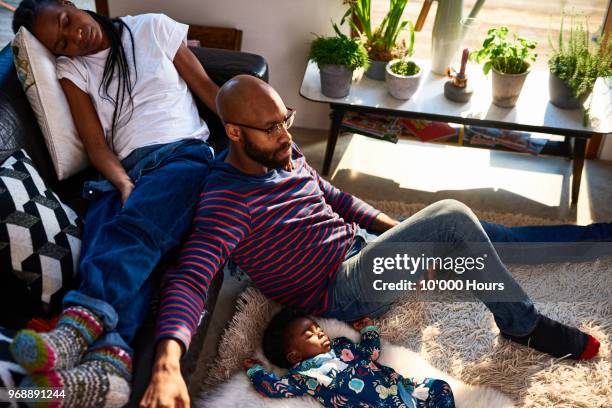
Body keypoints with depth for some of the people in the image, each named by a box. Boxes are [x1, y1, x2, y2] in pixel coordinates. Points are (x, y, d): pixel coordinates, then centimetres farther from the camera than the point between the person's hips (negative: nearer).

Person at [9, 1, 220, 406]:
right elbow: (96, 143, 4)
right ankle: (111, 361, -53)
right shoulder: (73, 70, 15)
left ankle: (78, 325, -55)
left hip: (185, 154, -1)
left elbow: (209, 89, 13)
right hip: (127, 170, 2)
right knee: (107, 241, -32)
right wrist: (124, 184, -16)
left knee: (134, 226, -34)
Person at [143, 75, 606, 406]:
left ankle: (580, 236, 25)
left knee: (475, 232, 4)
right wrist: (167, 363, -54)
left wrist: (402, 232, 6)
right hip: (340, 291, -8)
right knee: (452, 216, -19)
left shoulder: (282, 153, 0)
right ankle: (526, 325, -2)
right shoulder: (226, 200, -25)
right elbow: (189, 278, -36)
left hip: (358, 242, 8)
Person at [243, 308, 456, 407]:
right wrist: (255, 370, 1)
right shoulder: (303, 374, 2)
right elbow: (274, 386, -10)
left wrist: (368, 329, 33)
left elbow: (371, 353, 32)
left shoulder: (340, 345, 23)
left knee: (440, 387, 1)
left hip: (399, 386, 7)